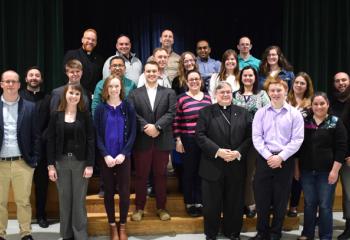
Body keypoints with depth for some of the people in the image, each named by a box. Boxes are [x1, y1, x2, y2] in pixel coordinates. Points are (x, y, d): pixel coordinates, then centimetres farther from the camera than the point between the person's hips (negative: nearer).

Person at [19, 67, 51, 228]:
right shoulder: (18, 96, 6)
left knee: (42, 182, 6)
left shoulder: (47, 98, 10)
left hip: (41, 147, 1)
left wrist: (42, 138, -7)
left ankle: (41, 215, 17)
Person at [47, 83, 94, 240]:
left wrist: (90, 164, -10)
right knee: (64, 199, 8)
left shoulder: (85, 115, -2)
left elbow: (90, 140, -4)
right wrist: (50, 165, -4)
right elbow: (50, 141, 1)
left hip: (80, 161, -1)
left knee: (79, 199, 3)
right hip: (61, 161, 1)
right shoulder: (56, 115, 2)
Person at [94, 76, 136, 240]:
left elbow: (132, 133, -2)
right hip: (106, 157, 0)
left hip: (123, 156, 0)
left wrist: (123, 154, -13)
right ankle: (112, 225, 21)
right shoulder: (100, 109, 1)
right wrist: (106, 155, -13)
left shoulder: (128, 107, 1)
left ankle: (123, 225, 19)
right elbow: (97, 135, -1)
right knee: (109, 191, 8)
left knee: (124, 192, 2)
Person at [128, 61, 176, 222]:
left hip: (162, 141, 0)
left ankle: (161, 207, 21)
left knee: (160, 175, 9)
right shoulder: (134, 94, 7)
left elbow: (171, 113, -5)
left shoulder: (169, 93, 7)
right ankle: (139, 208, 18)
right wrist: (146, 127, -17)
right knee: (141, 175, 7)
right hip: (142, 141, 0)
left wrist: (156, 126, -17)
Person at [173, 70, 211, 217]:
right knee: (189, 171, 6)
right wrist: (178, 140, -8)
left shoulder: (207, 98, 8)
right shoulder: (181, 98, -3)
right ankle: (189, 203, 19)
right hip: (188, 141, -3)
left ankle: (199, 202, 23)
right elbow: (176, 121, -3)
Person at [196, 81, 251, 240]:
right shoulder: (206, 112, 2)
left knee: (234, 203, 10)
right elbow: (200, 136, -7)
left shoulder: (242, 112, 10)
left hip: (236, 166, 2)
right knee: (212, 203, 7)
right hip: (213, 166, -2)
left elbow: (249, 136, 4)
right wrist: (218, 151, -17)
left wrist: (238, 152, -12)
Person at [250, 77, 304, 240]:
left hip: (285, 160, -1)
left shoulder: (295, 114, 0)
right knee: (261, 197, 5)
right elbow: (256, 137, -1)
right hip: (264, 159, 1)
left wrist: (280, 157, -13)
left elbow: (297, 140, -6)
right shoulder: (261, 113, 4)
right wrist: (268, 156, -12)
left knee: (280, 199, 7)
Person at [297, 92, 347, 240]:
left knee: (325, 205, 1)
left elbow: (341, 148, -6)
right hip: (306, 171, 3)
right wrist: (296, 168, 6)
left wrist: (335, 170, -12)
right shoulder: (304, 122, 6)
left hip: (327, 172, -3)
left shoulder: (335, 123, -2)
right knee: (309, 203, 12)